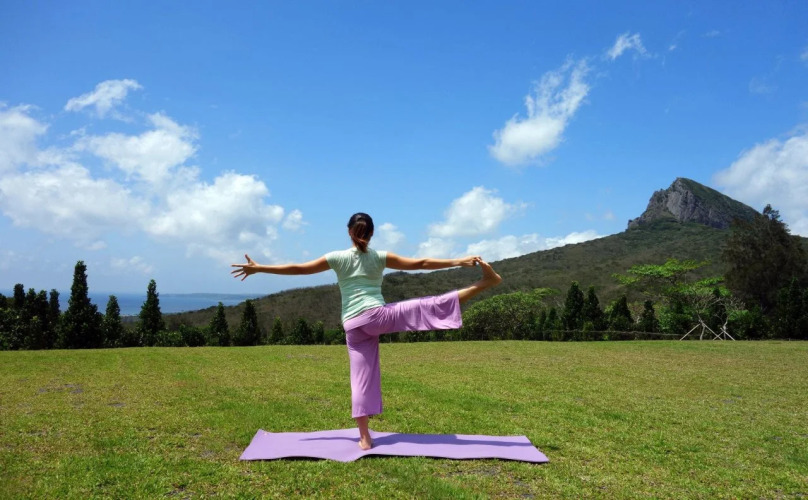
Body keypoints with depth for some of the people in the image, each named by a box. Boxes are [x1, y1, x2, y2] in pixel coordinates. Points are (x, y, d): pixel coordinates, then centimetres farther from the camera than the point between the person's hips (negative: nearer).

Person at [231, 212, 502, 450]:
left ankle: (364, 437, 5)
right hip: (378, 315, -2)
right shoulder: (380, 257, 4)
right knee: (432, 306, -2)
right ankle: (485, 282, -8)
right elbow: (420, 263, 2)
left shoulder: (336, 258, 7)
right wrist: (459, 262, 4)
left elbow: (297, 268, 9)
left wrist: (258, 268, 18)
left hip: (354, 326, 2)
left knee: (362, 377, 5)